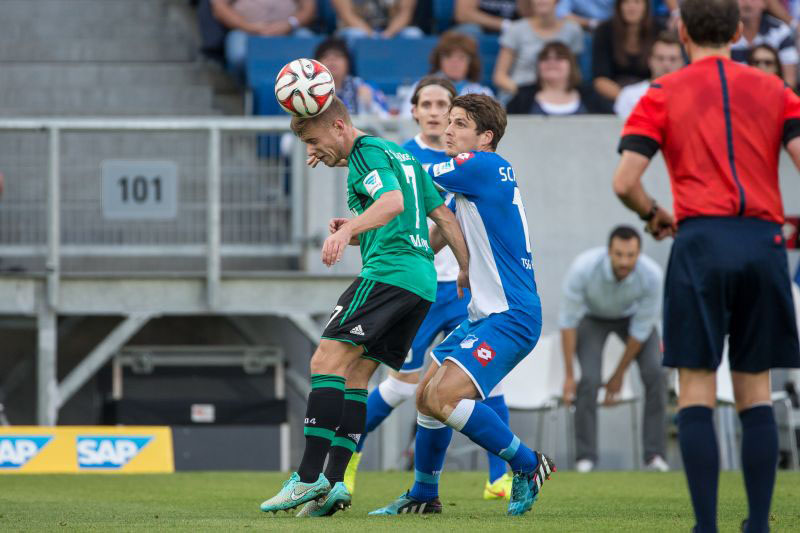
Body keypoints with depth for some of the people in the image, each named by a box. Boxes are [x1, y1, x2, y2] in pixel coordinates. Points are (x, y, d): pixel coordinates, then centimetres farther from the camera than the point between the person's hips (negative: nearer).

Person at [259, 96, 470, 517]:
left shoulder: (366, 153, -3)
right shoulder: (400, 155, 26)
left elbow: (393, 201, -23)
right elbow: (443, 215, 26)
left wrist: (348, 230, -35)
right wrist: (466, 269, 24)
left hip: (387, 273, -10)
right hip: (424, 281, 10)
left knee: (328, 360, -13)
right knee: (354, 375, 8)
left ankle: (309, 477, -21)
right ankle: (334, 483, -2)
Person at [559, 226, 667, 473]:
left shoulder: (653, 276, -37)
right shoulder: (582, 269, -39)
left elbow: (641, 330, -23)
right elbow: (567, 321, -26)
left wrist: (619, 375, -15)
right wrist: (568, 375, -21)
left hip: (631, 314, 1)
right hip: (592, 316, -1)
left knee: (654, 374, -20)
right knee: (589, 379, -20)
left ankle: (655, 455, -13)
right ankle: (585, 457, -6)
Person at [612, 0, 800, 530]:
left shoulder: (664, 95, 7)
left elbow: (625, 181, -3)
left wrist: (654, 215, 16)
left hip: (701, 241, -2)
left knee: (697, 389, -1)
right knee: (755, 390, 9)